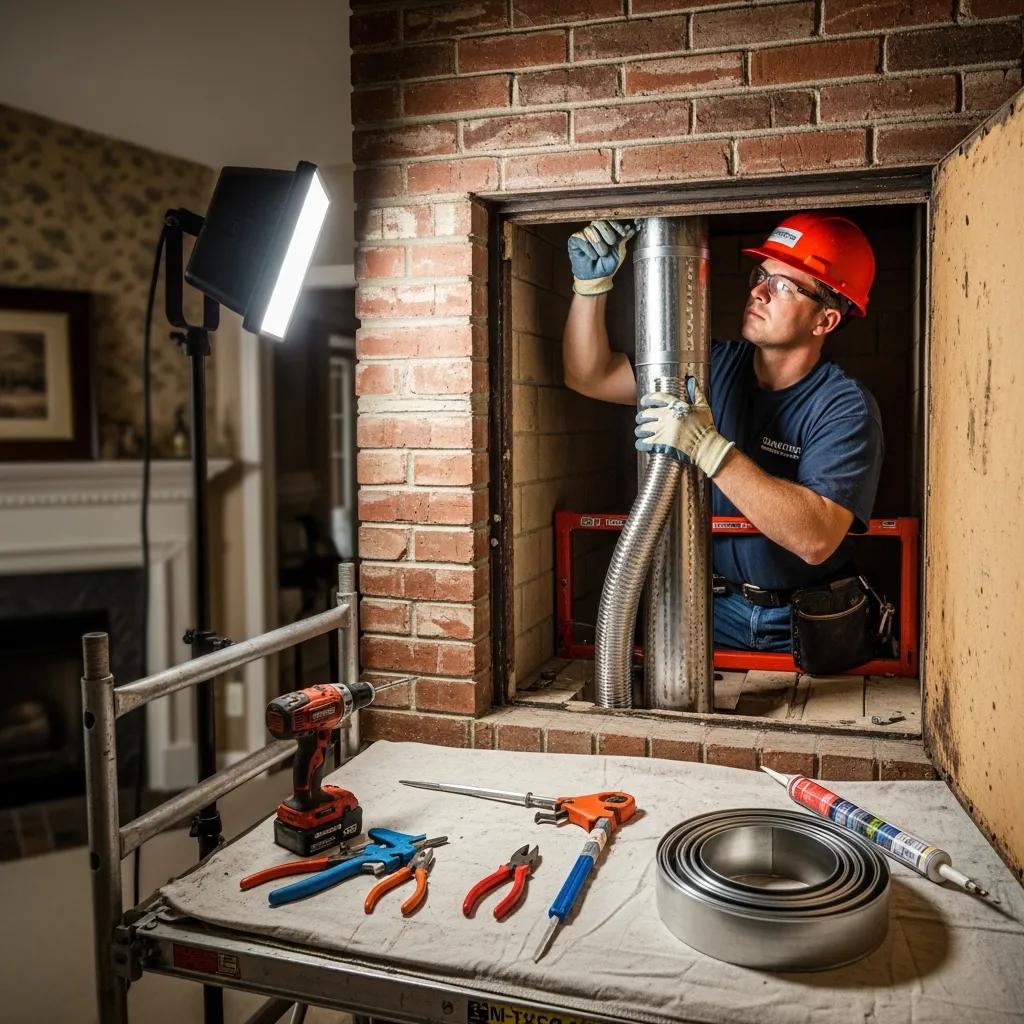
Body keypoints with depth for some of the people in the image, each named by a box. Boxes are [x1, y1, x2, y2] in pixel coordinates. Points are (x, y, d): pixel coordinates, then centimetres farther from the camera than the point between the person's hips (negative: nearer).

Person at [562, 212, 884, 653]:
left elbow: (816, 538, -25)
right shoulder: (715, 365, 4)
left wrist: (709, 448, -30)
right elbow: (588, 376, 6)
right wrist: (592, 284, -8)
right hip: (714, 611, 2)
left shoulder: (844, 406, -11)